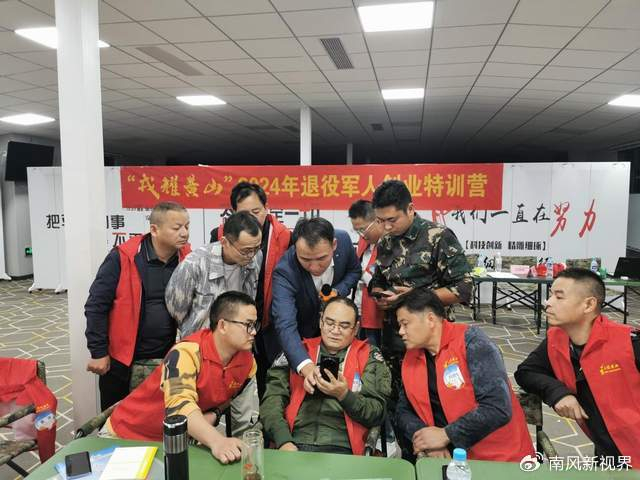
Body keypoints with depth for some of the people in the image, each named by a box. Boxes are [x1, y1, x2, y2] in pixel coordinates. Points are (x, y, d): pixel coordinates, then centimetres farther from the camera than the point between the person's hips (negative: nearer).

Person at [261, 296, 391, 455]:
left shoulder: (369, 357, 11)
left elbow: (377, 413, 3)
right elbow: (272, 399, 5)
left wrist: (344, 395, -14)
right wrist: (284, 441, -10)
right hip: (294, 444, 2)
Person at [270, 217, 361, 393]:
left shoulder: (344, 239, -25)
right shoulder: (284, 271, -37)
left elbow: (354, 270, -3)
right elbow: (285, 326, -46)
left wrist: (338, 291, -23)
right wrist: (306, 366, -62)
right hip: (297, 336, -3)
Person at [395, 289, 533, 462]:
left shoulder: (471, 341, -14)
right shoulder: (411, 358, 3)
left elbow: (498, 408, -21)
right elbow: (403, 411, 7)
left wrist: (445, 435, -18)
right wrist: (427, 442, -11)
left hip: (499, 457, -3)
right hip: (445, 455, 3)